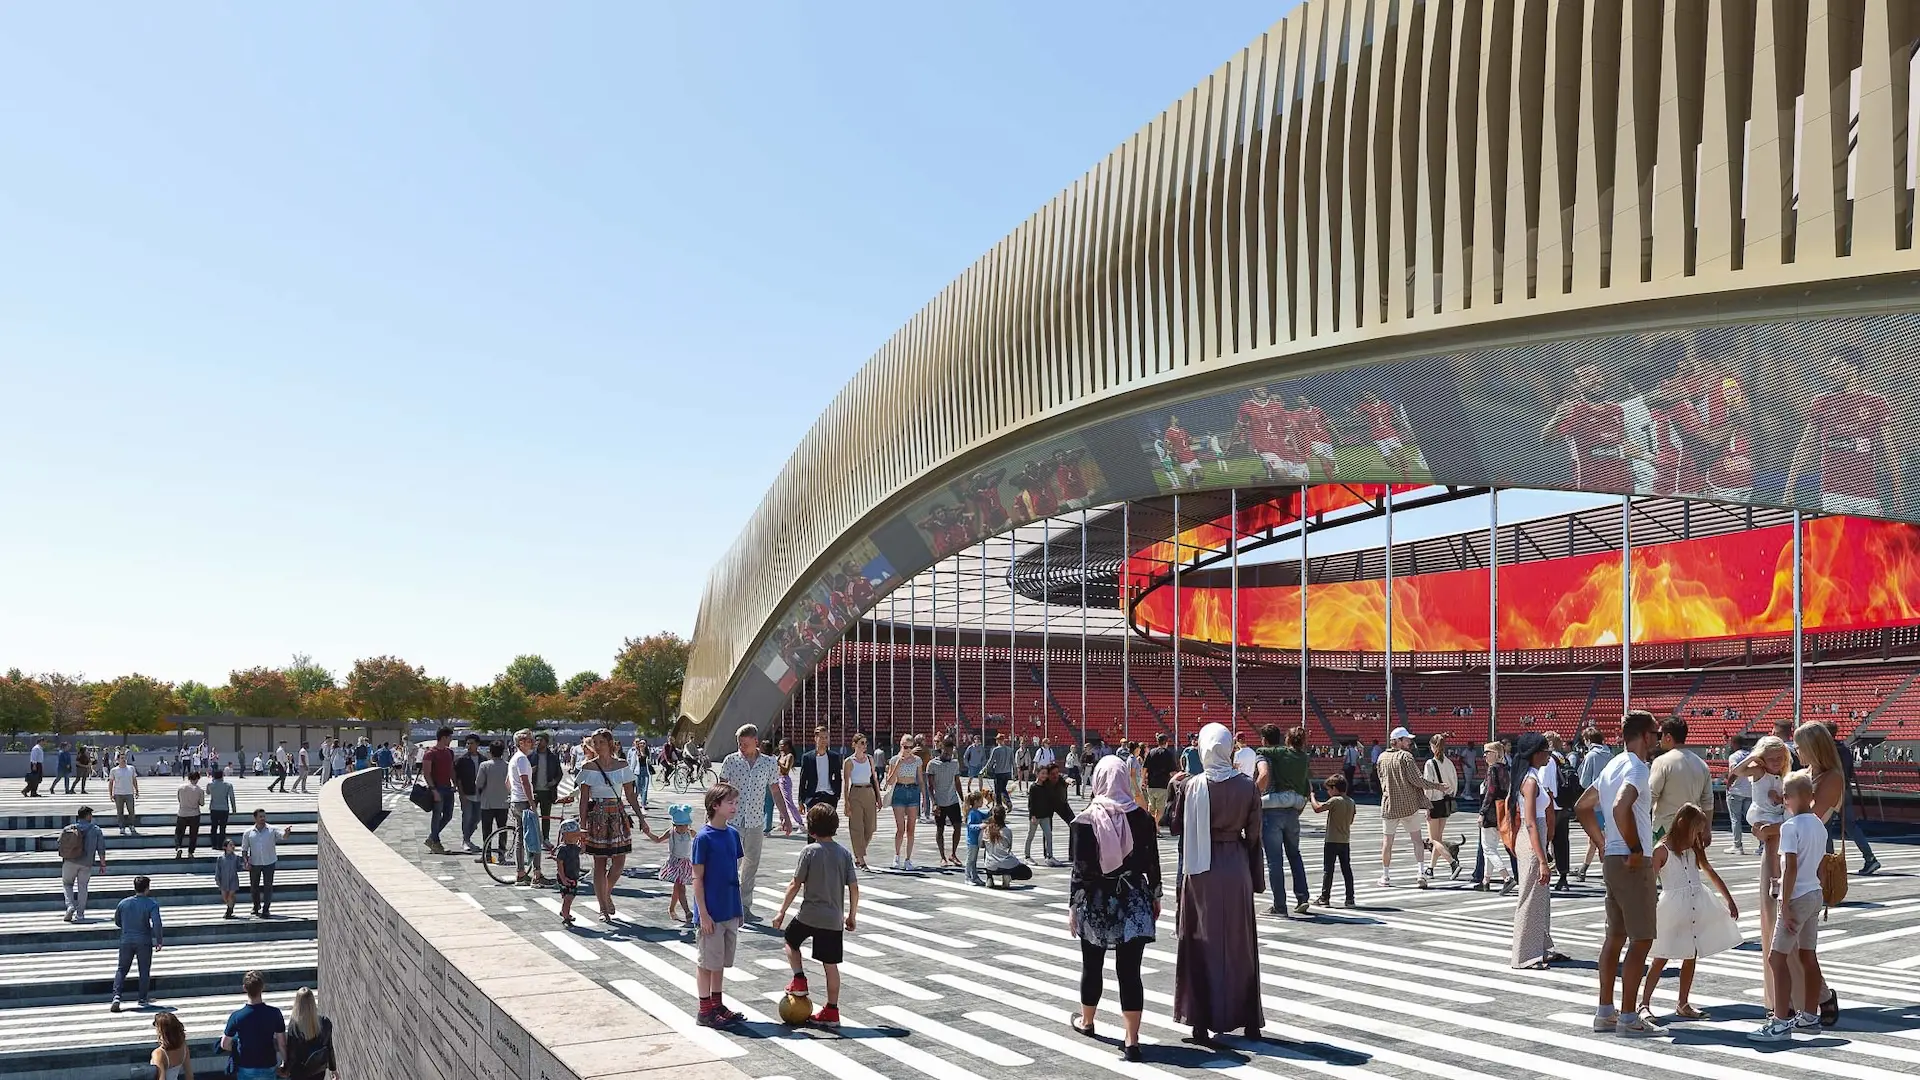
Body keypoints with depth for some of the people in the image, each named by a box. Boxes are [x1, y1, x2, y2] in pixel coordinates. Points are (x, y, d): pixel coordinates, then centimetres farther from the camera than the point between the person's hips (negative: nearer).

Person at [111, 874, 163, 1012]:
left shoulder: (123, 903, 0)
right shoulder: (152, 904, -11)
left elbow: (117, 922, 12)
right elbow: (156, 923, -19)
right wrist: (159, 941, -10)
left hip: (126, 941, 2)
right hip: (144, 942, -2)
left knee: (121, 969, 13)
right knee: (144, 971, 11)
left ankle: (116, 996, -4)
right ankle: (143, 1000, 16)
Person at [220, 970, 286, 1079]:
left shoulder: (237, 1016, -17)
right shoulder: (274, 1013, -15)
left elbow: (224, 1045, -7)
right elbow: (282, 1044, -9)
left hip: (246, 1069, -1)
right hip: (268, 1067, 1)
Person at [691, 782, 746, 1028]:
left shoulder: (733, 834, 5)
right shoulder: (704, 838, -14)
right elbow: (697, 878, -13)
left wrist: (739, 907, 14)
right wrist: (703, 914, -15)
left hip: (731, 911, 7)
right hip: (711, 913, -7)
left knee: (722, 961, 15)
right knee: (707, 961, 4)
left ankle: (717, 1004, 27)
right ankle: (705, 1011, 13)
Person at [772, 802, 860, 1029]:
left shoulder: (810, 851, -9)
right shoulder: (843, 853, 2)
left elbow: (795, 885, -9)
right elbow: (854, 887, 2)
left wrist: (782, 912, -1)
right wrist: (852, 916, 13)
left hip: (809, 915, -3)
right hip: (834, 919, 4)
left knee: (791, 941, 25)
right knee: (831, 964, 9)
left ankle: (799, 980, 11)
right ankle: (831, 1011, 12)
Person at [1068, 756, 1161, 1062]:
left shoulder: (1085, 820, -10)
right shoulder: (1143, 818, -3)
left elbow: (1080, 869, -10)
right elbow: (1152, 863, 3)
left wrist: (1073, 905, -2)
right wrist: (1155, 897, 15)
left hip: (1095, 901, -1)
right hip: (1133, 901, 1)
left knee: (1092, 966, 18)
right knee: (1129, 971, 1)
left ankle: (1086, 1021, 38)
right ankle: (1131, 1040, -3)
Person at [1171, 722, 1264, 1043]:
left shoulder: (1191, 786, -11)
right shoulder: (1247, 786, -6)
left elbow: (1177, 825, 0)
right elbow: (1253, 835, -2)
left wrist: (1175, 791, 12)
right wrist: (1257, 877, 7)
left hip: (1200, 871, -1)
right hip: (1236, 870, 1)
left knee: (1201, 946, 8)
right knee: (1239, 946, 13)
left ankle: (1202, 1022, 10)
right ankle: (1249, 1020, 18)